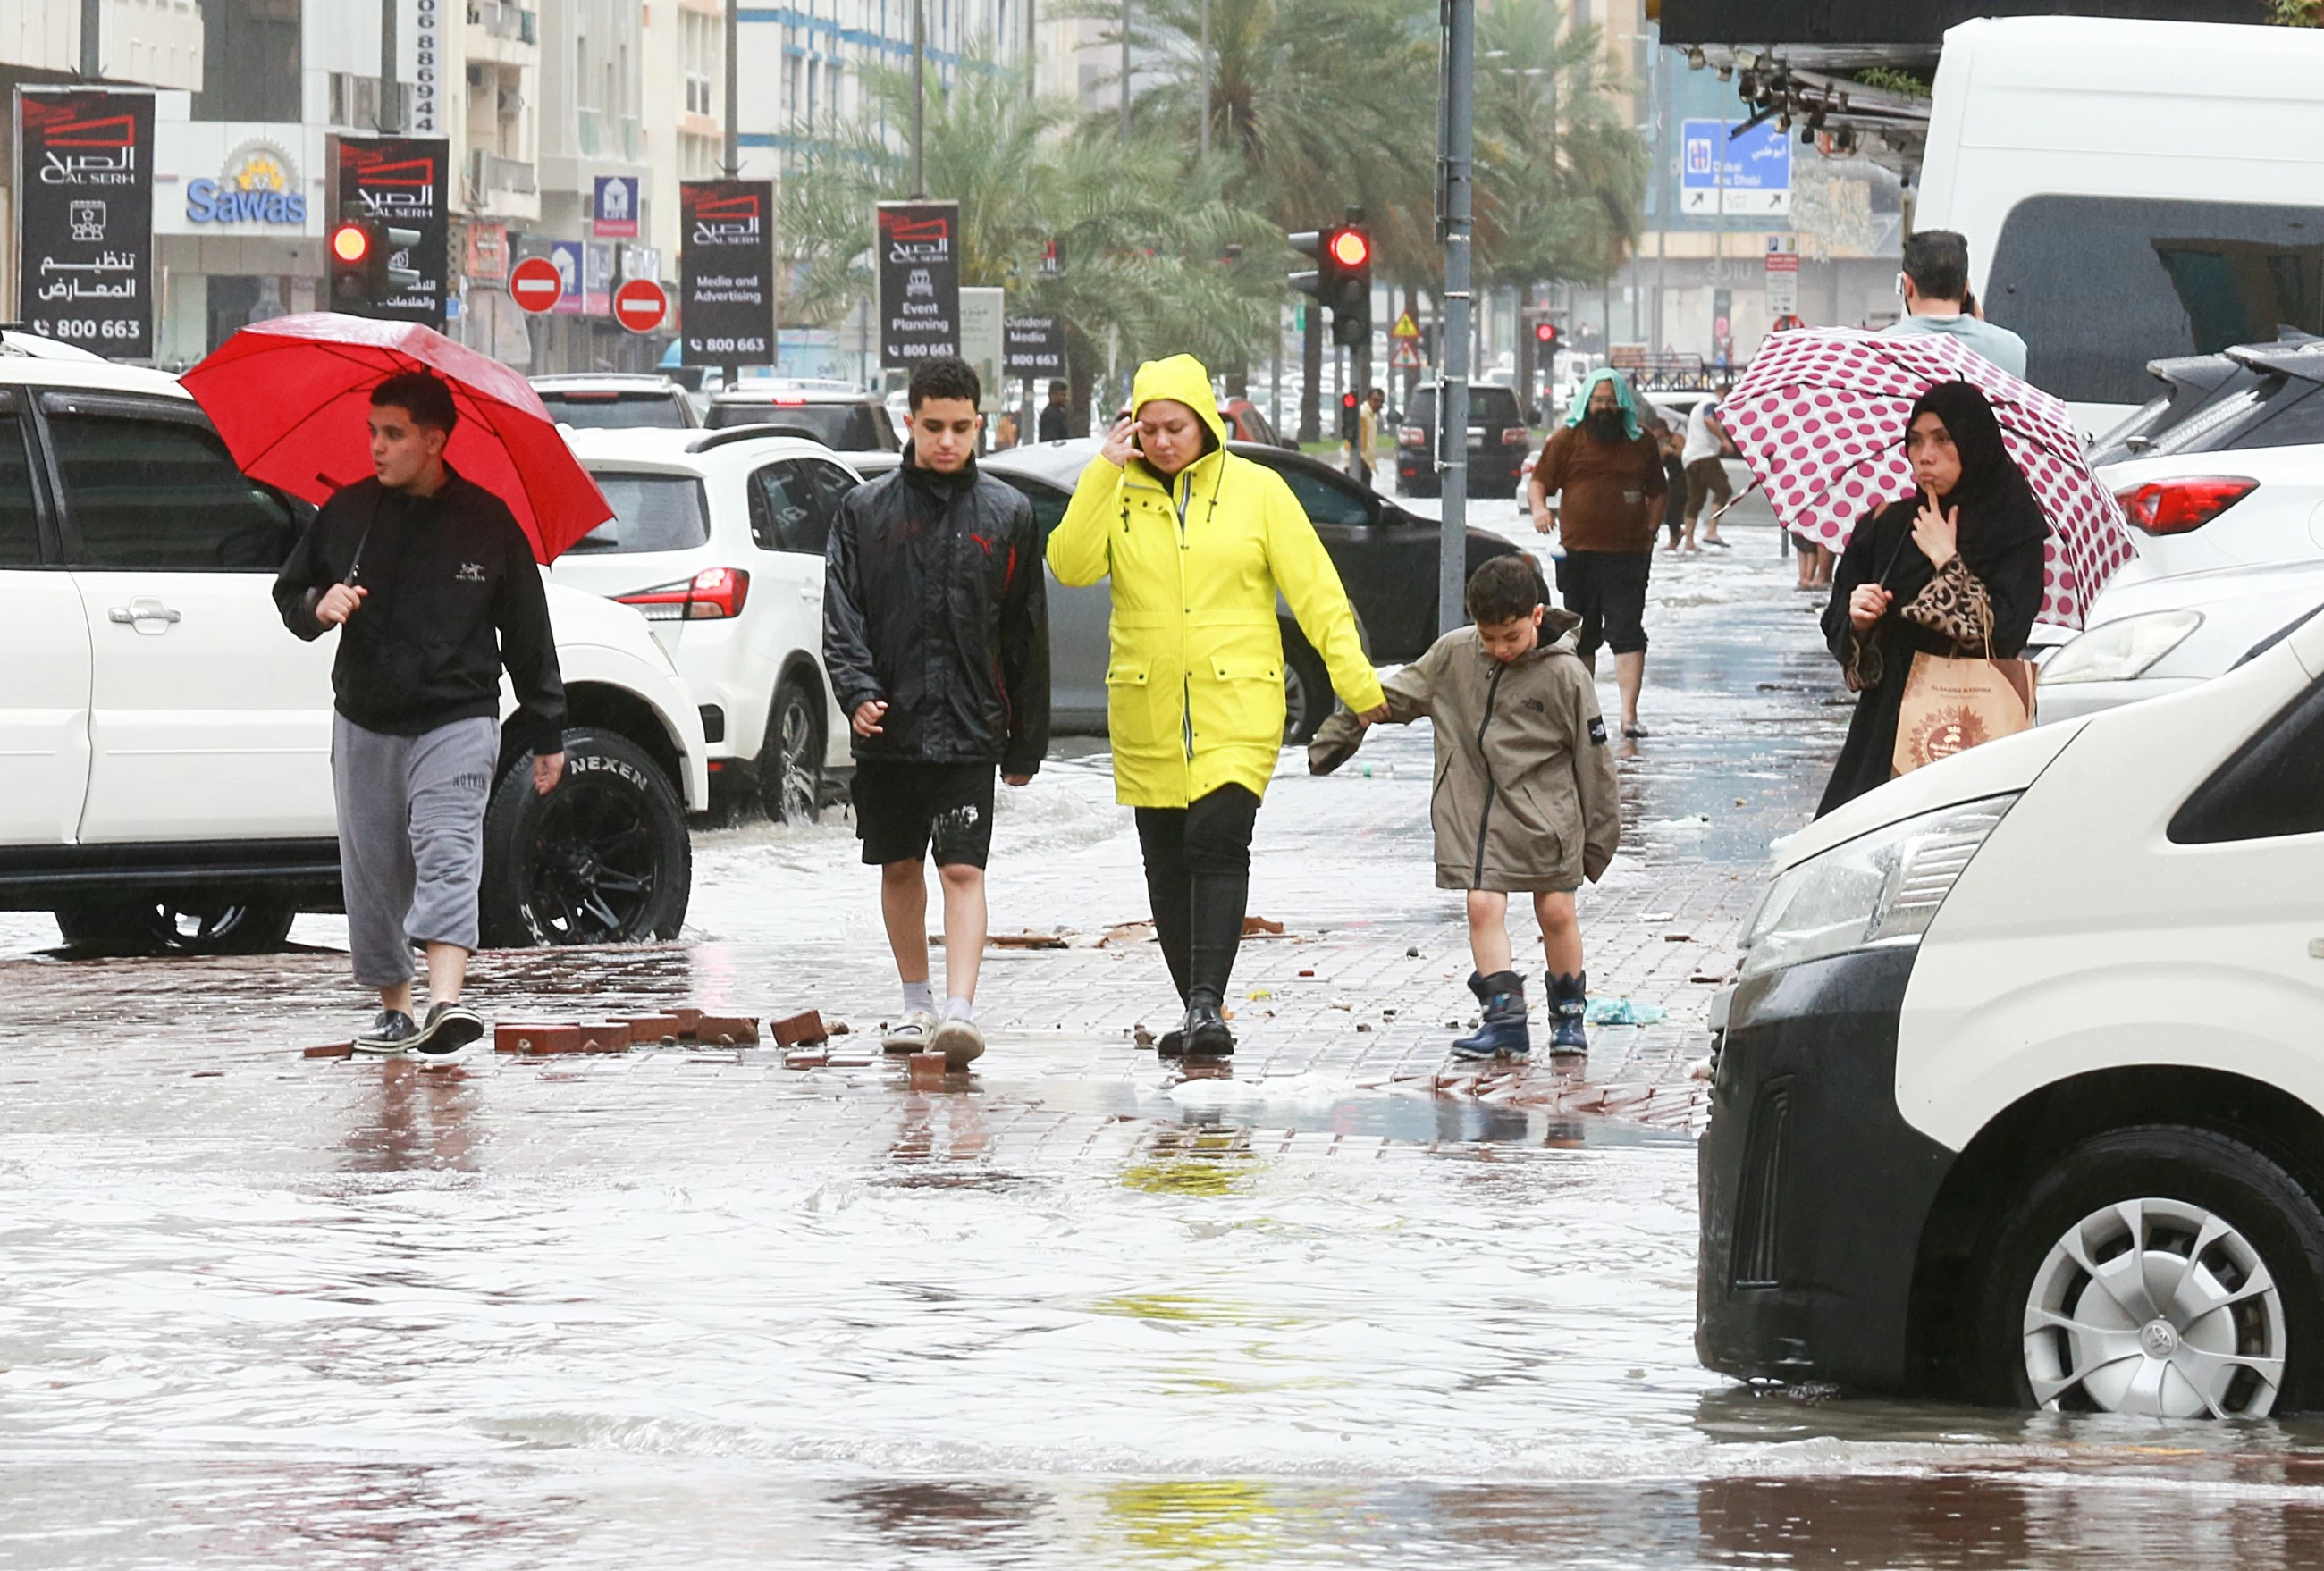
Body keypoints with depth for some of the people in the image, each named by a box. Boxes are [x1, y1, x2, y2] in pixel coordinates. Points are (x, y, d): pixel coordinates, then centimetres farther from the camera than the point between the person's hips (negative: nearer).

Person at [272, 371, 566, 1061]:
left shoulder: (486, 522, 0)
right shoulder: (348, 512, 7)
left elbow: (527, 633, 6)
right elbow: (289, 593, 17)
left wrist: (545, 732, 8)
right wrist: (317, 607, -9)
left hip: (456, 720, -4)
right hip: (364, 724, 4)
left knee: (448, 855, -19)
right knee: (373, 874, 7)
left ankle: (446, 1003, -31)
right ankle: (394, 1010, 20)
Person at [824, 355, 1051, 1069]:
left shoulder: (1007, 513, 5)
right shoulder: (866, 509, 5)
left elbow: (1027, 635, 8)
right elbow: (842, 614, 1)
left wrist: (1026, 742, 7)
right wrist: (856, 691, -17)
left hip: (969, 729, -2)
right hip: (887, 728, 2)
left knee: (963, 869, -11)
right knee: (900, 869, 11)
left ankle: (961, 1009, -19)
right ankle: (916, 1004, 25)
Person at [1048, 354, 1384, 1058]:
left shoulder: (1257, 490, 2)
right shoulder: (1117, 494, 6)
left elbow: (1316, 591, 1)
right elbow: (1071, 565, -9)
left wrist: (1358, 683, -7)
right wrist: (1104, 472, -12)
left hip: (1236, 706, -3)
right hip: (1147, 712, 3)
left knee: (1218, 843, -18)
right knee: (1167, 863, 7)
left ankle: (1208, 1003, -23)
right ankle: (1197, 1011, 17)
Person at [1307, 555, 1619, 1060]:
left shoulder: (1563, 675, -9)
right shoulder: (1452, 654, -3)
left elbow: (1592, 759, -3)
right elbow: (1395, 696, 11)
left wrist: (1599, 837, 1)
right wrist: (1338, 735, 14)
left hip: (1545, 811, -2)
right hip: (1474, 810, 2)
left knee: (1556, 912, 3)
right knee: (1483, 907, -9)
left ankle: (1569, 1013, 19)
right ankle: (1504, 1018, -9)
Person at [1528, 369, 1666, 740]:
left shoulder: (1640, 443, 10)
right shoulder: (1567, 439, 5)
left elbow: (1656, 493, 19)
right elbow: (1538, 482, 6)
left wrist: (1649, 529, 5)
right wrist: (1539, 507, -15)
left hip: (1627, 555, 0)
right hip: (1578, 553, 0)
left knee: (1627, 632, -10)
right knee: (1582, 635, 10)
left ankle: (1629, 714, -15)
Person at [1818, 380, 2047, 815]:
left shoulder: (2012, 532, -3)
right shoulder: (1888, 527, 11)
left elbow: (2003, 637, -14)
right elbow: (1837, 629, 15)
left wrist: (1947, 564, -11)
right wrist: (1857, 621, -7)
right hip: (1885, 727, 5)